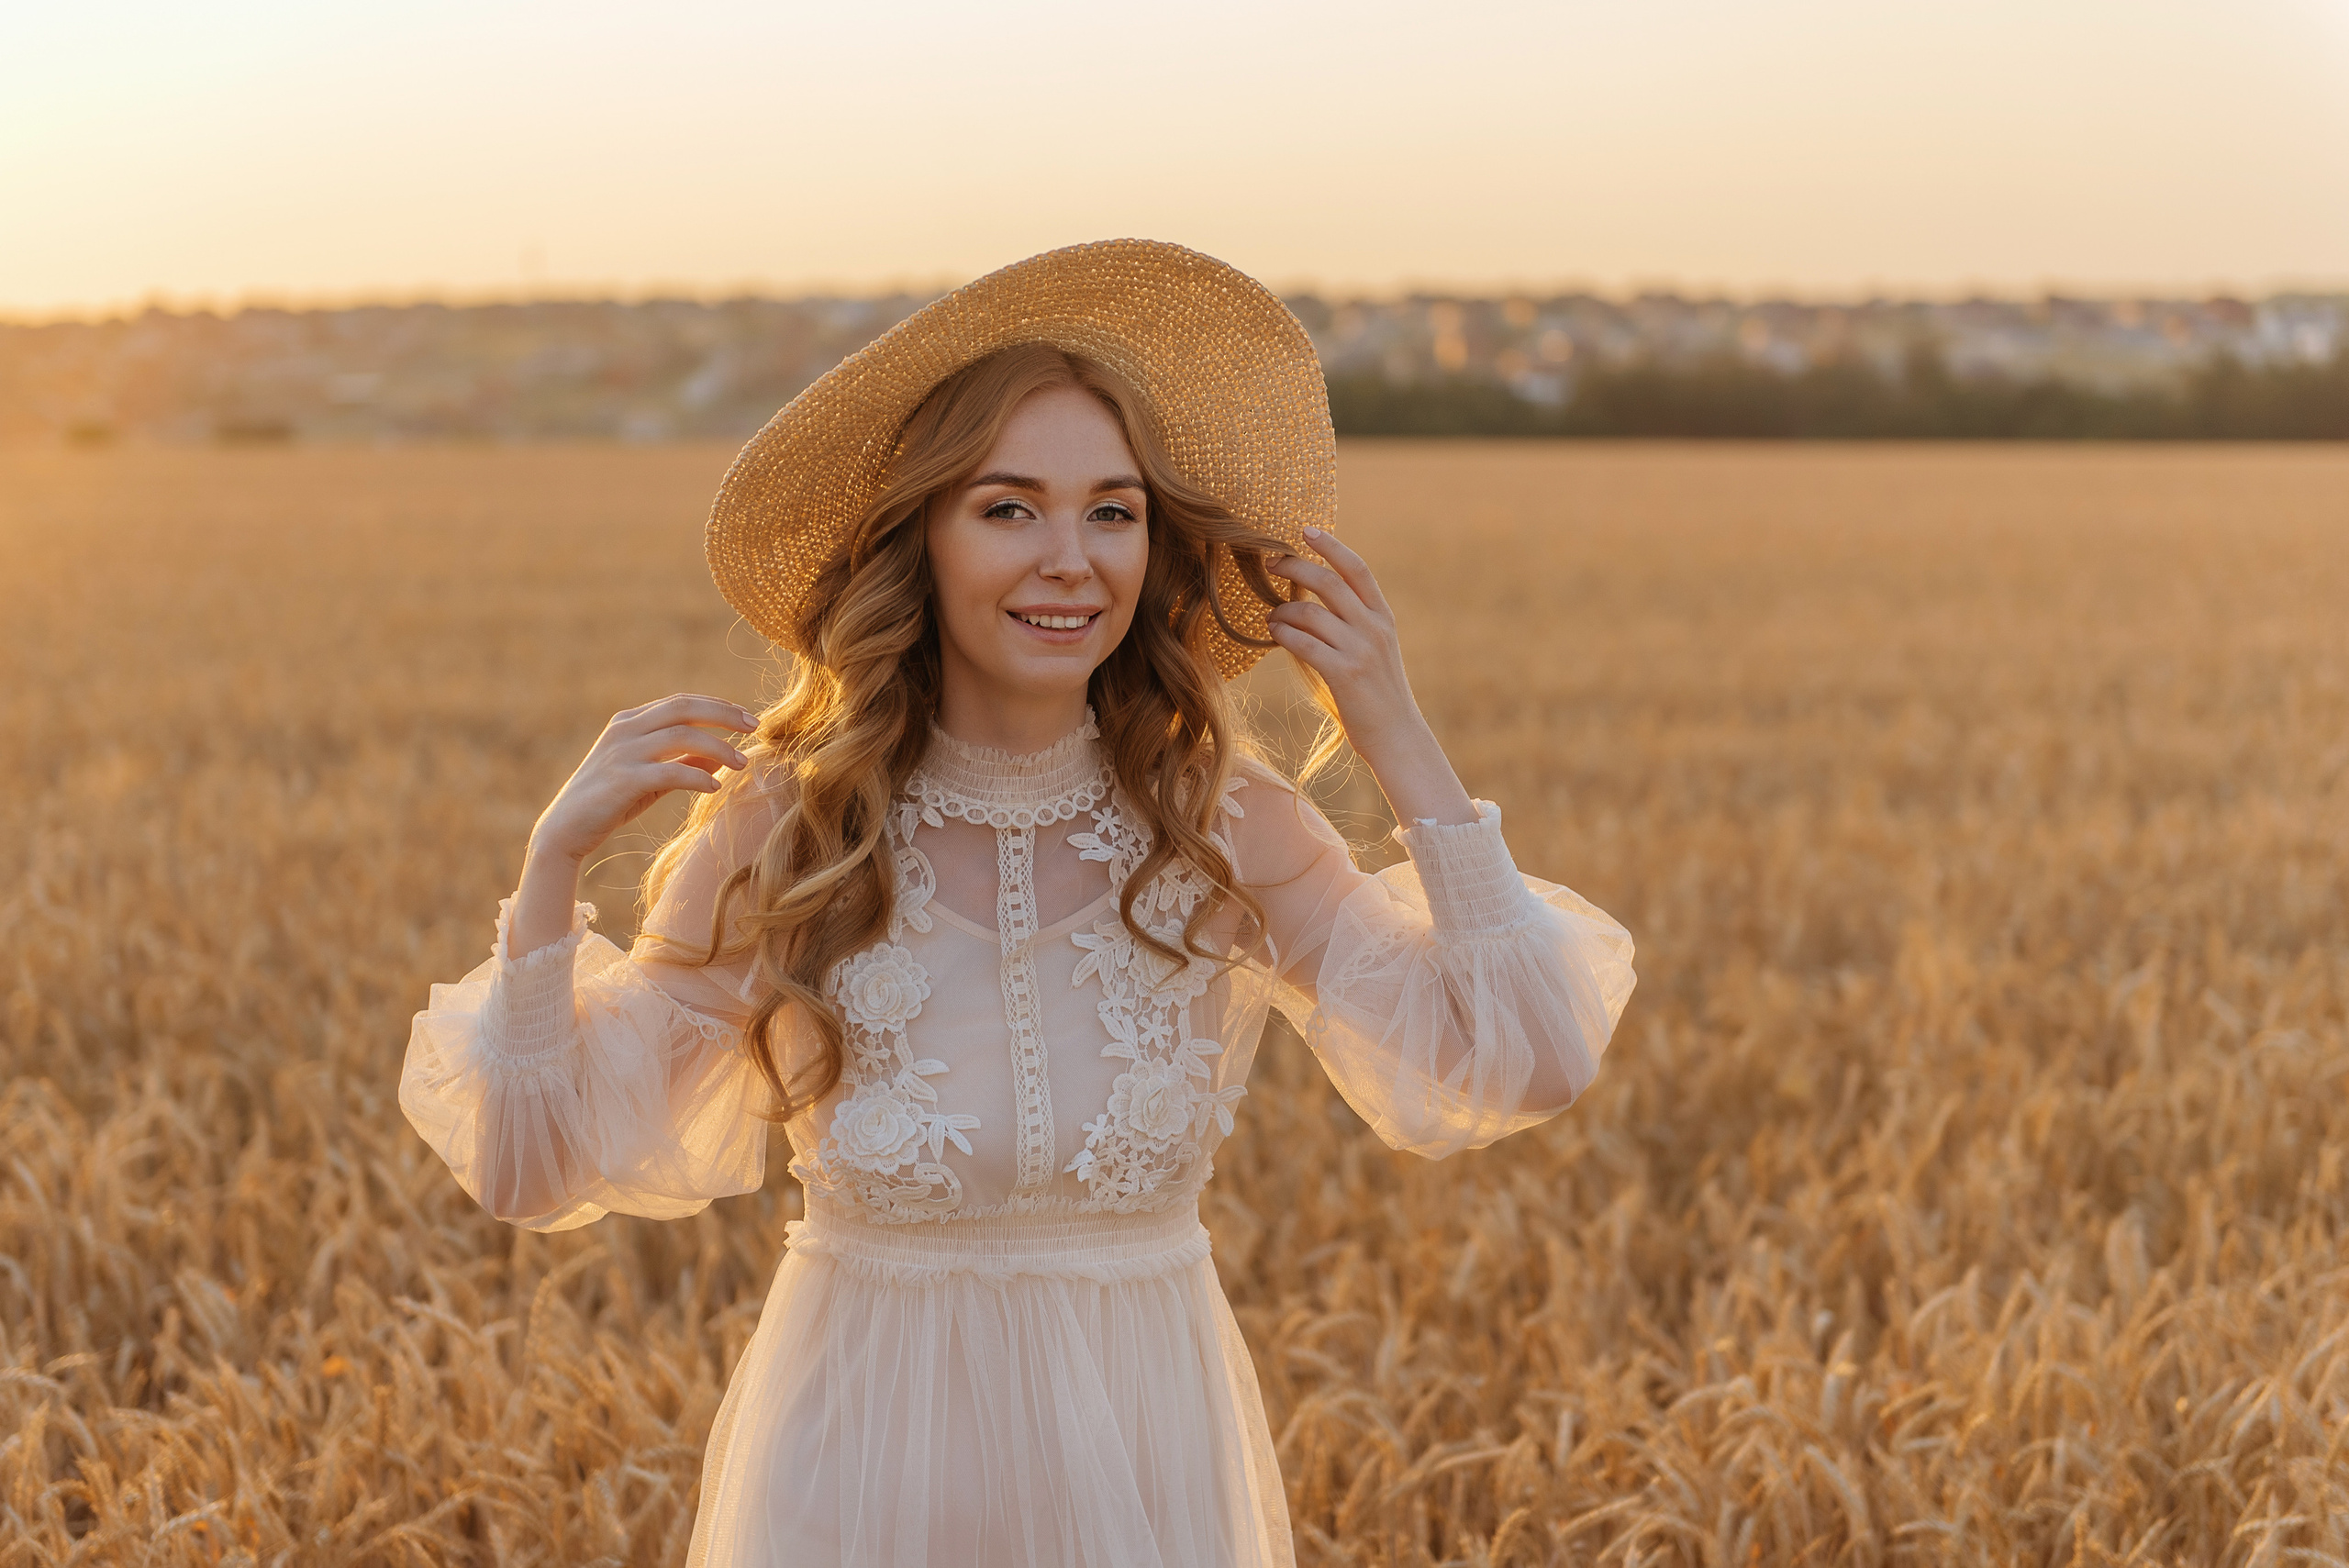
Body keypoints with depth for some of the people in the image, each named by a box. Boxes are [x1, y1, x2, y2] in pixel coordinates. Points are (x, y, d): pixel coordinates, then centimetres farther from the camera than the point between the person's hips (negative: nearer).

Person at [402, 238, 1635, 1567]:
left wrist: (1403, 747, -15)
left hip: (1147, 1456, 2)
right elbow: (538, 1168, -9)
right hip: (864, 1454, -1)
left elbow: (1528, 1066, -14)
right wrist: (558, 854, -21)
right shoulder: (778, 829, -11)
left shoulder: (1229, 826, -8)